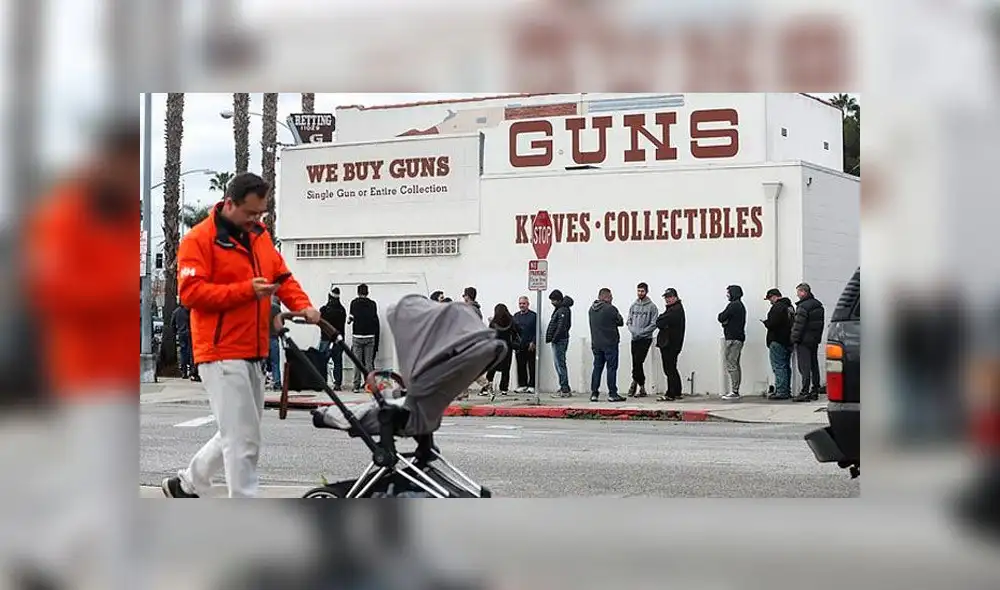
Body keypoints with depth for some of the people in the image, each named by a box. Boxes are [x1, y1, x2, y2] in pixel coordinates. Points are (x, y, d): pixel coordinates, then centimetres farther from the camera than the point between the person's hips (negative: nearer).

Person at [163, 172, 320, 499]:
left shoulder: (260, 236, 15)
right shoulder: (199, 239, -8)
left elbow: (282, 275, 16)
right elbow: (190, 291, -16)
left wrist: (302, 305, -4)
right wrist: (246, 290, -22)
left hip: (253, 354, 8)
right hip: (222, 355, -8)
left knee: (238, 435, 17)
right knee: (243, 438, -9)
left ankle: (185, 485, 34)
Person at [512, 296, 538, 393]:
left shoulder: (533, 316, 2)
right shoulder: (516, 316, 15)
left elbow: (537, 331, -2)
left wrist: (533, 343, -10)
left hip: (530, 346, -4)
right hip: (519, 346, 4)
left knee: (532, 367, -1)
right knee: (521, 366, 4)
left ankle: (531, 386, 3)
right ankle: (522, 385, 12)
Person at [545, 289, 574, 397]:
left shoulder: (563, 310, -15)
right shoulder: (559, 309, 16)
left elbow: (561, 327, -21)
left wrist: (554, 339, -19)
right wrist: (553, 339, 14)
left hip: (559, 341, -11)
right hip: (558, 340, 11)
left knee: (560, 365, -9)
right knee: (560, 365, 13)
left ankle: (565, 390, -8)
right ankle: (564, 388, 18)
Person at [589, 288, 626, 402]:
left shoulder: (592, 309, 8)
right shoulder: (610, 309, -13)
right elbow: (620, 322, -4)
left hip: (596, 344, 6)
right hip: (610, 343, -6)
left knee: (597, 367, 11)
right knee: (612, 368, -1)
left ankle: (594, 393, 9)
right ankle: (612, 394, -2)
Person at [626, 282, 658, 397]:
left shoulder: (651, 306, -3)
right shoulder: (633, 305, 12)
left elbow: (654, 324, -8)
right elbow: (629, 321, 14)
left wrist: (641, 331, -15)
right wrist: (632, 329, -6)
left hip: (645, 338, -5)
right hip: (634, 338, 5)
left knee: (638, 362, -13)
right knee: (636, 363, 4)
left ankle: (635, 381, 4)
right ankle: (641, 387, 15)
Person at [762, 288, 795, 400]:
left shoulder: (777, 307, -15)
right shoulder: (790, 307, 17)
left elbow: (772, 323, -23)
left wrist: (766, 323, -2)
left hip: (777, 341, -10)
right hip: (788, 341, 10)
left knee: (778, 366, -8)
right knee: (786, 366, 14)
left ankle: (781, 392, -11)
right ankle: (787, 391, 18)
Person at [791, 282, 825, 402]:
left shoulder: (803, 306, -17)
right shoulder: (818, 305, 13)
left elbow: (798, 325, -19)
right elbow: (822, 323, 18)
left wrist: (795, 339, -12)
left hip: (804, 340, -9)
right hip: (815, 340, 9)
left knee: (804, 367, -9)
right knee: (814, 366, 13)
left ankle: (805, 392, -12)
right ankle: (815, 391, 17)